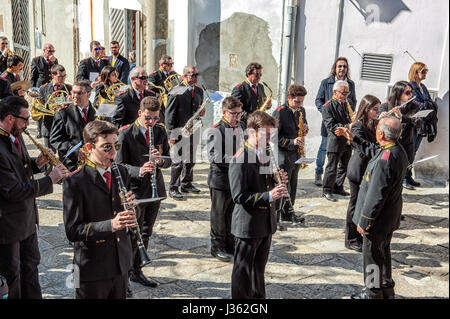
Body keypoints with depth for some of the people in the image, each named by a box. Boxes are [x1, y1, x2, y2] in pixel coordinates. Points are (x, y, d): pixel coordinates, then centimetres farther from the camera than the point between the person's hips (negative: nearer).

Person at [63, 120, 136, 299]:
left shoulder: (121, 172, 5)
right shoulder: (75, 182, -14)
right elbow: (72, 231, -17)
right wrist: (110, 225, -29)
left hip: (121, 264, 6)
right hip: (92, 269, -5)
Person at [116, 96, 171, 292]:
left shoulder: (160, 132, 6)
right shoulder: (126, 134, -10)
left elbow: (169, 160, 8)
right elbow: (120, 165, -12)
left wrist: (160, 160, -15)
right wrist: (139, 171, -29)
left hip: (155, 190, 6)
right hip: (135, 190, -5)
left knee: (146, 233, 15)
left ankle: (136, 271, 30)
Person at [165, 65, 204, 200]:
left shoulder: (199, 91, 13)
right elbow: (169, 113, -9)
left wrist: (201, 113, 0)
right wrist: (170, 133, -13)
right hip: (181, 130, -6)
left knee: (191, 160, 13)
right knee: (179, 160, -6)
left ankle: (187, 184, 28)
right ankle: (173, 188, 4)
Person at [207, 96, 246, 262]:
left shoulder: (241, 126, 9)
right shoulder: (215, 131, -13)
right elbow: (213, 156, -20)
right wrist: (233, 159, -28)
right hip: (221, 178, -6)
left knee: (233, 212, 16)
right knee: (219, 213, 6)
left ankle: (230, 244, 31)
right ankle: (217, 247, 19)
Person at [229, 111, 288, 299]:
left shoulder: (266, 153, 8)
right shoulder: (240, 160, -19)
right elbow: (239, 197, -22)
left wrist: (278, 183, -2)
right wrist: (269, 196, -29)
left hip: (266, 222, 8)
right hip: (247, 225, -8)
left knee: (259, 267, 23)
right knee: (243, 270, 7)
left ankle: (258, 297, 39)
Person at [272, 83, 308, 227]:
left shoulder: (301, 111, 10)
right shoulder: (280, 112, -14)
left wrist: (305, 129, 0)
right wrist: (291, 142, -24)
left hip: (296, 156, 8)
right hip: (283, 157, -7)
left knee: (292, 187, 17)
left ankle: (288, 213, 32)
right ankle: (273, 219, 3)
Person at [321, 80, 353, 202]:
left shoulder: (346, 104, 13)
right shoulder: (328, 106, -10)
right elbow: (331, 125, -18)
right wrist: (347, 127, -26)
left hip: (347, 141, 7)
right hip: (335, 142, -7)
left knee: (344, 166, 16)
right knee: (332, 167, -1)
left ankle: (338, 187, 31)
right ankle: (326, 190, 12)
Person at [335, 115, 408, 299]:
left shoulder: (384, 160, -31)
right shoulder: (398, 150, -1)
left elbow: (376, 196, -28)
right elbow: (372, 150, 21)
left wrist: (364, 221, -18)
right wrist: (352, 138, 24)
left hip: (378, 218, -10)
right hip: (390, 217, 10)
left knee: (372, 256, 8)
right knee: (383, 252, 24)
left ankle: (373, 294, 25)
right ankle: (387, 291, 40)